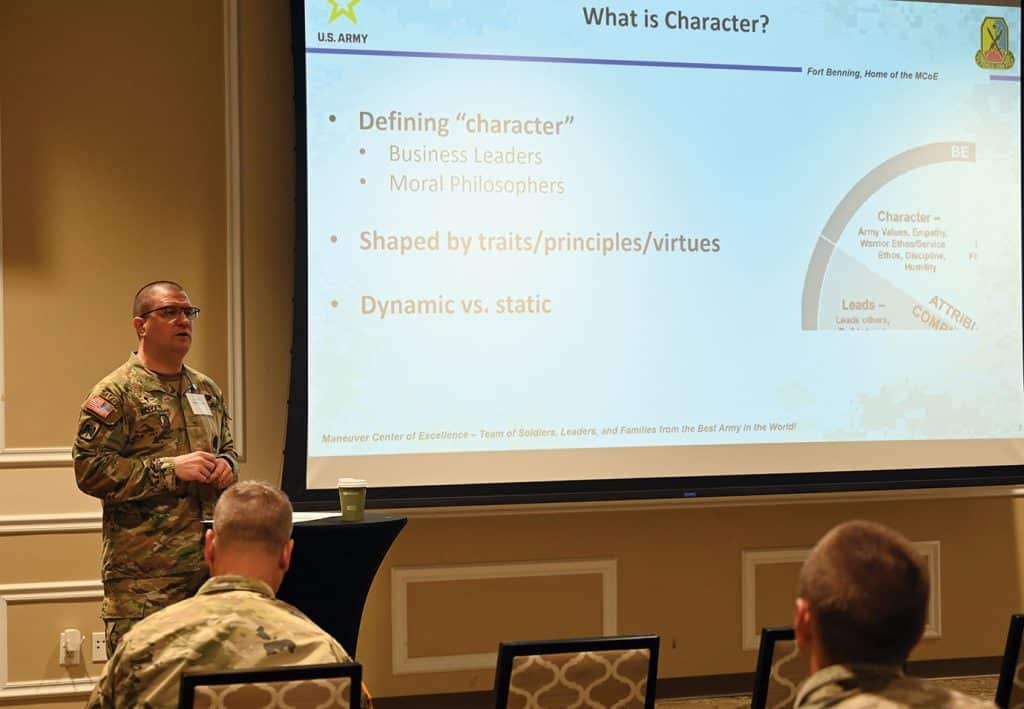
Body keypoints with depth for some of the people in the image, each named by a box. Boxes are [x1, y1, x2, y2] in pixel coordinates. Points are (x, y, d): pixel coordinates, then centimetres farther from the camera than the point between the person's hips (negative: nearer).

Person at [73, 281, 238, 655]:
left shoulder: (207, 390, 17)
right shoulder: (114, 392, -6)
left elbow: (228, 448, 29)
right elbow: (89, 469, -15)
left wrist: (226, 465, 4)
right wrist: (170, 469, -18)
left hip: (209, 564, 7)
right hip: (144, 573, -7)